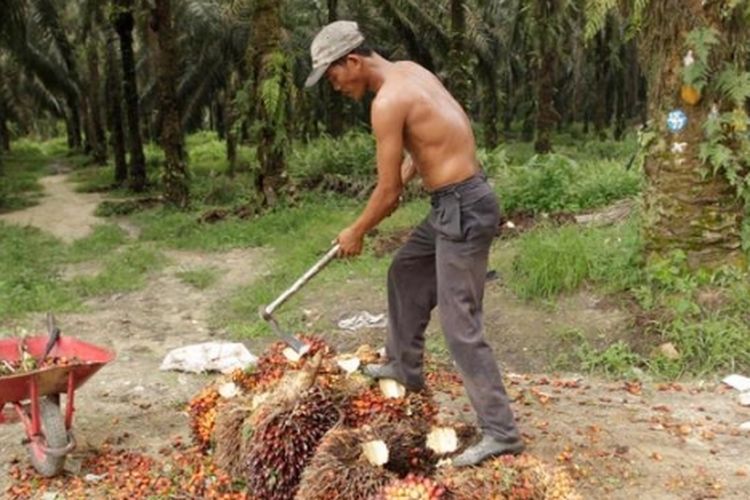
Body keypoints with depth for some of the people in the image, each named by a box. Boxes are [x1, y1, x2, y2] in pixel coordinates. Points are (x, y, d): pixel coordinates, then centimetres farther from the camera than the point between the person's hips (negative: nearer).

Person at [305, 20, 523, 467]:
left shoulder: (388, 101, -17)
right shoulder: (411, 71, 11)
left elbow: (388, 193, -13)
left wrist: (355, 234, 4)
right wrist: (409, 168, 20)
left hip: (463, 209, -10)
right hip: (458, 202, 10)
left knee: (461, 327, -4)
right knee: (405, 273, 26)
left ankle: (501, 433, 5)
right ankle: (405, 367, 41)